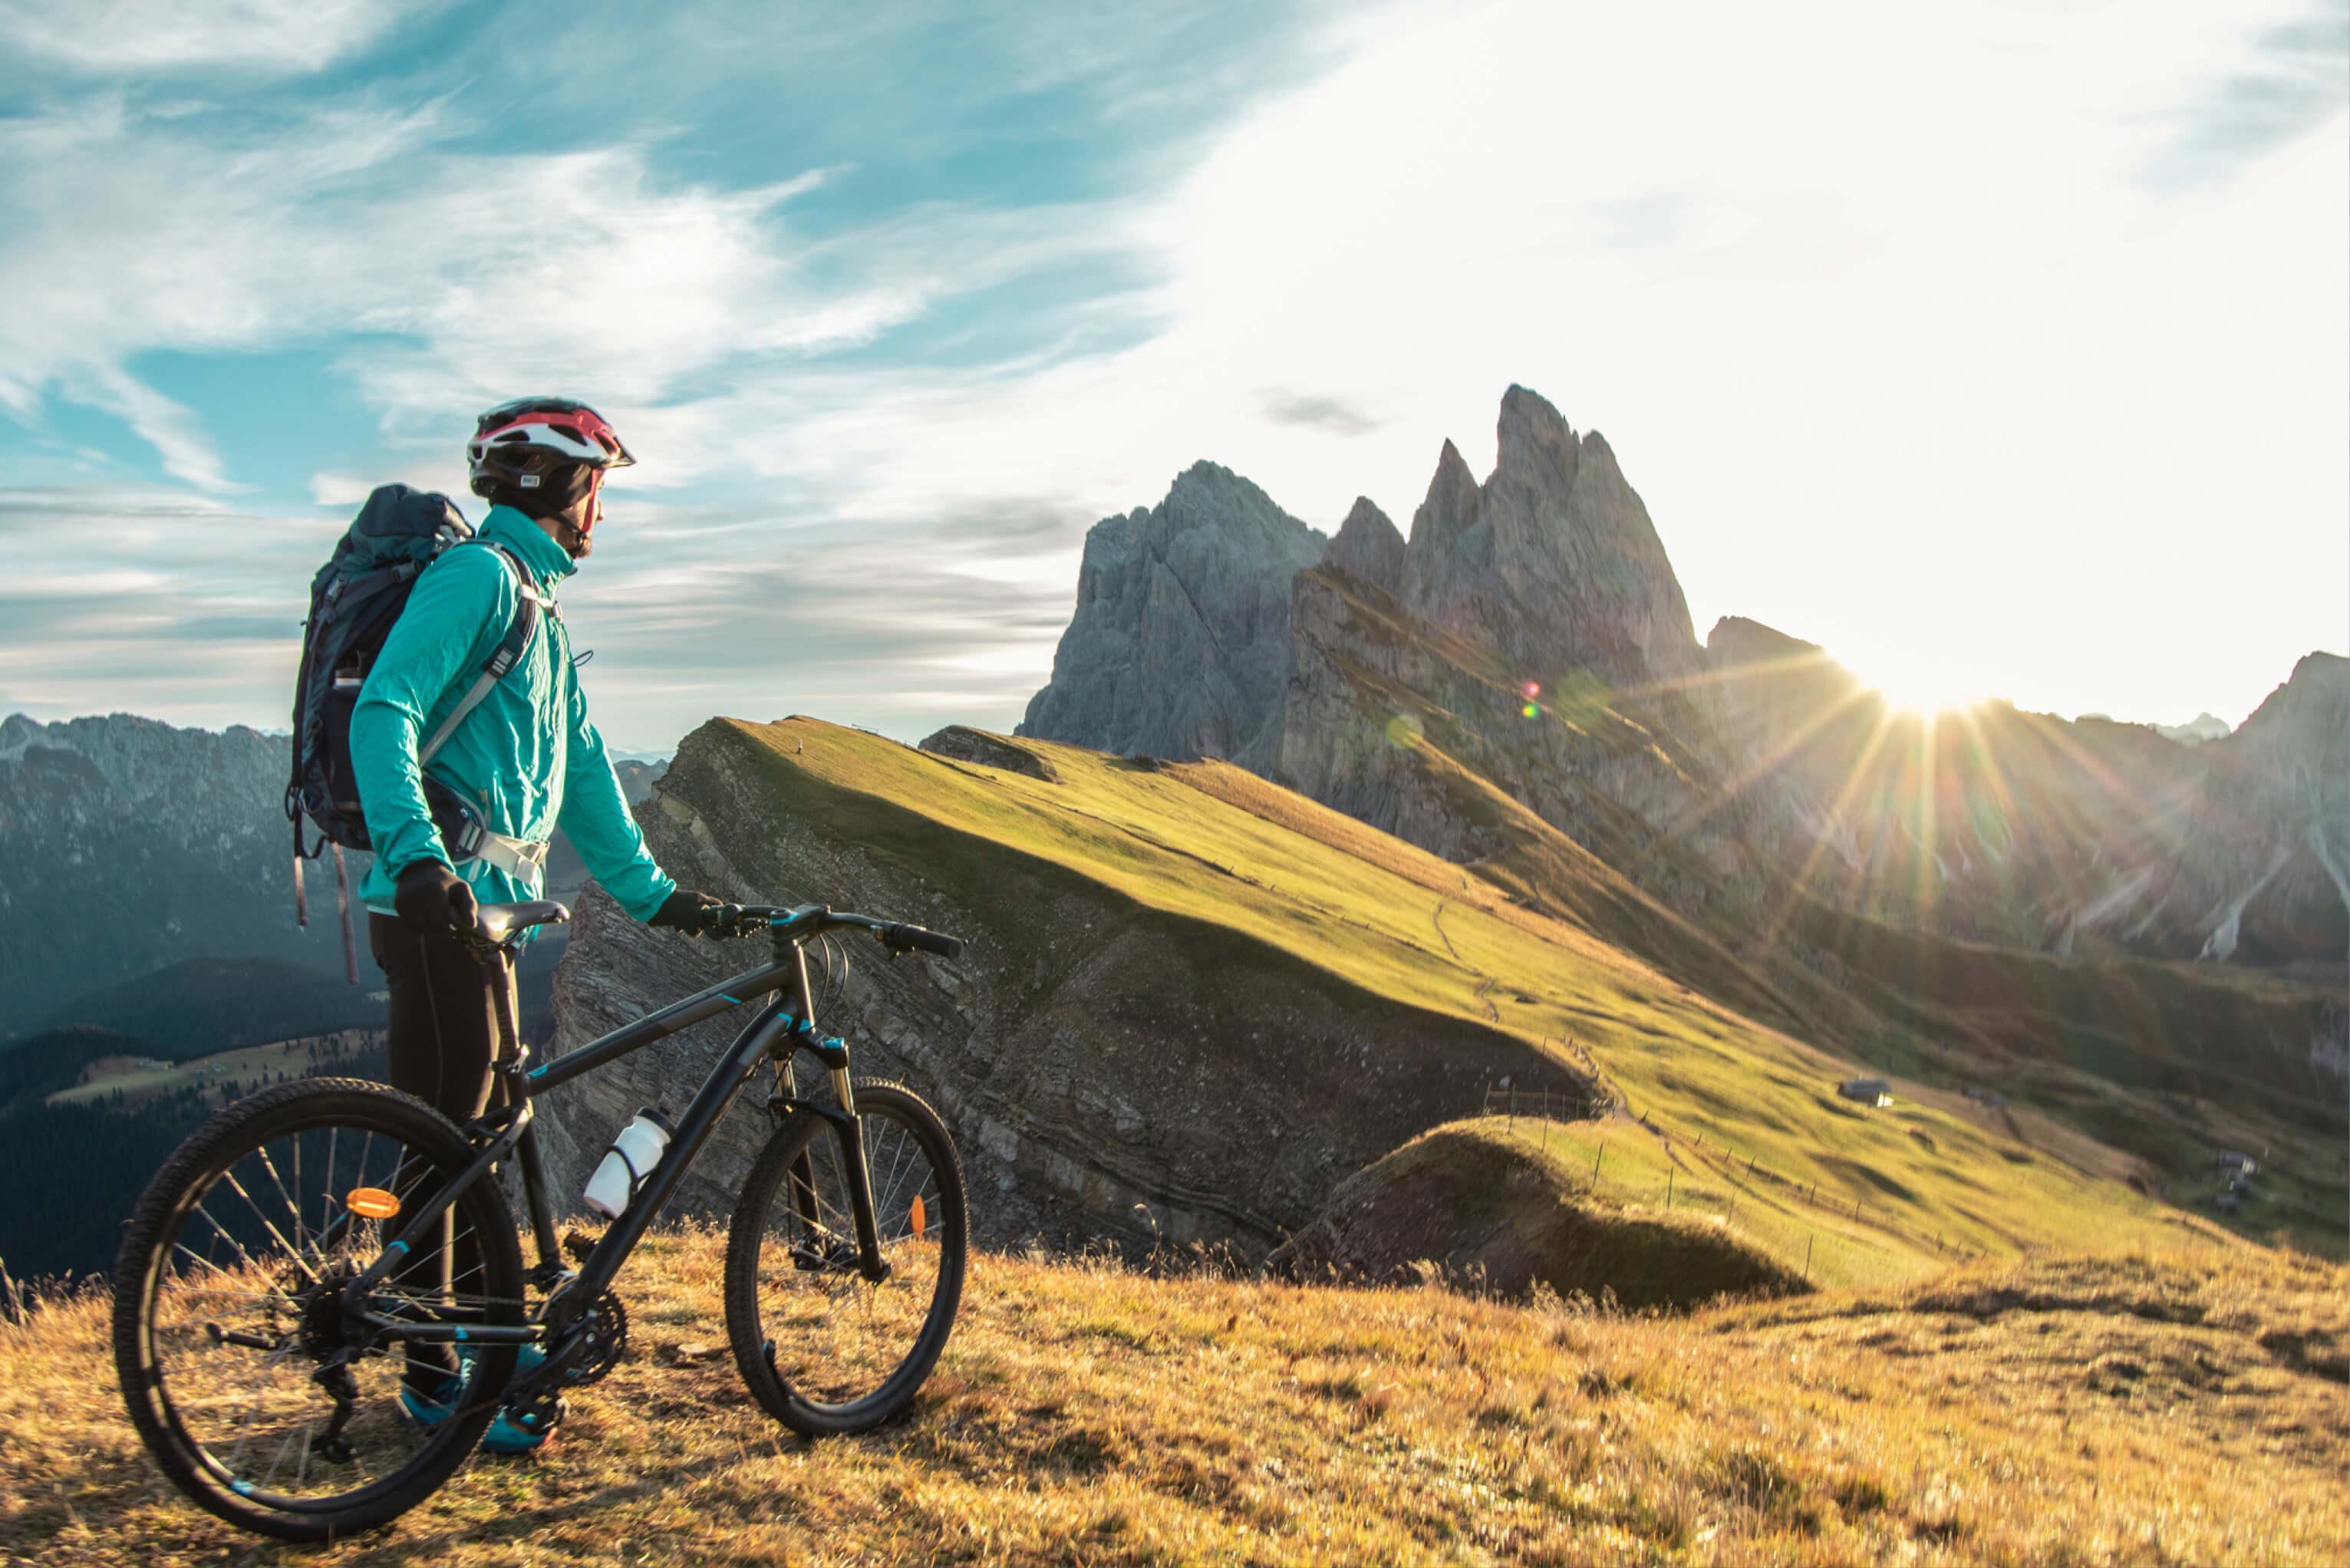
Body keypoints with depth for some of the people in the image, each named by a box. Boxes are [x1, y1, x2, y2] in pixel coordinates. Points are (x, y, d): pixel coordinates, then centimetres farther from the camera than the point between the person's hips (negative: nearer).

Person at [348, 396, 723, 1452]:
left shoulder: (535, 606, 22)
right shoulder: (478, 575, -9)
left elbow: (582, 771, 24)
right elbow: (384, 712, -22)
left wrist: (651, 892, 22)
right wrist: (414, 852, -35)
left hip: (486, 908, 10)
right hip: (439, 904, -10)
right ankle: (435, 1375, 6)